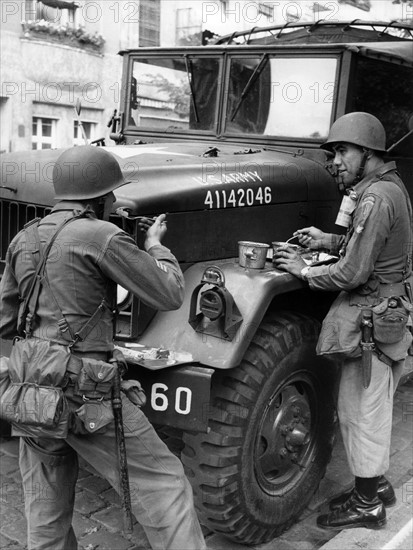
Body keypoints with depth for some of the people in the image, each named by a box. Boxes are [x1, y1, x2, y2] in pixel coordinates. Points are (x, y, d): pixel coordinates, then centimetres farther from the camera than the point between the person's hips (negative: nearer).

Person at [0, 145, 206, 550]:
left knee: (46, 515, 19)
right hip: (82, 391, -7)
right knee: (161, 483, 3)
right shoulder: (102, 236, -10)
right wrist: (156, 245, 9)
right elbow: (169, 295, -6)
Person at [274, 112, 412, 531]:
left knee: (360, 410, 3)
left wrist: (305, 272, -10)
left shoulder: (375, 198, -21)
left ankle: (367, 505, 20)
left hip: (373, 319, -10)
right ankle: (376, 485, 37)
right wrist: (331, 241, 9)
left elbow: (352, 273, -23)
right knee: (370, 409, 21)